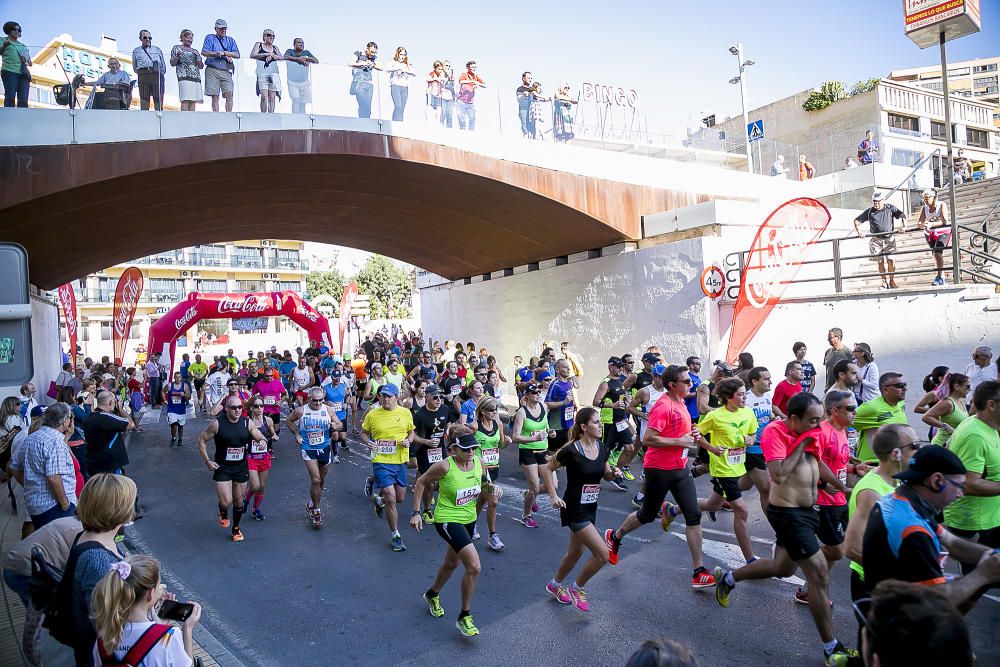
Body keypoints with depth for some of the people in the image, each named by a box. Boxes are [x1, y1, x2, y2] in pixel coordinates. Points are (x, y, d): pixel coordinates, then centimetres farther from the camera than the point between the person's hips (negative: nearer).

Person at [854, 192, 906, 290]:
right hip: (876, 239, 1)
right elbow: (857, 220, 7)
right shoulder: (869, 212, 2)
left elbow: (902, 215, -7)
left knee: (891, 260, -8)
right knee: (880, 261, 2)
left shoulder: (890, 208, 1)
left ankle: (892, 281, 4)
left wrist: (903, 226, -25)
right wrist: (859, 232, -8)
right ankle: (884, 282, 11)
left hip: (889, 238, -1)